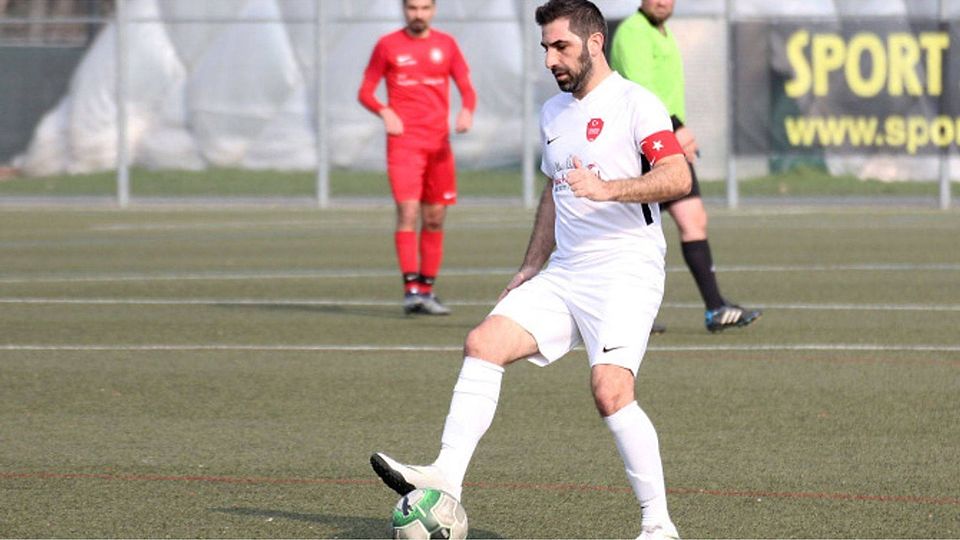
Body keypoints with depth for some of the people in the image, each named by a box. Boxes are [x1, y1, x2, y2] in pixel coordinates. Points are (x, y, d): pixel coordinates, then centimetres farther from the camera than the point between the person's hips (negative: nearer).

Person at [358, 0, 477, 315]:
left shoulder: (446, 45, 11)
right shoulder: (387, 46, 4)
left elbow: (467, 88, 10)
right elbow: (365, 92, 7)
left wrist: (467, 111, -13)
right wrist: (384, 112, -14)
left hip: (439, 143, 3)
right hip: (404, 141, -3)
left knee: (435, 218, 5)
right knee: (407, 212, -16)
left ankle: (427, 291, 13)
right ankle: (411, 290, -19)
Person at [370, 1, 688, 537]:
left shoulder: (634, 104, -7)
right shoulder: (553, 112, 18)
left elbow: (678, 176, -20)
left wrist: (608, 189, -31)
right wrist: (531, 268, 24)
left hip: (626, 271, -8)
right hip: (564, 273, 8)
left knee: (610, 390, -22)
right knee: (484, 343, -10)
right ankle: (447, 477, -13)